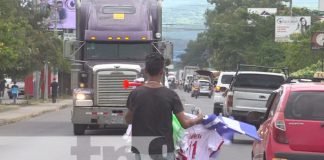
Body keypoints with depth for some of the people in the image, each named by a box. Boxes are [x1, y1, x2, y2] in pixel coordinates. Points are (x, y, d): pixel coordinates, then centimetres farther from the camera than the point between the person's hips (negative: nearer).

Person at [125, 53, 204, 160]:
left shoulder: (136, 94, -8)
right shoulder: (170, 95, -9)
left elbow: (128, 120, 4)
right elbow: (185, 124, -7)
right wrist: (198, 120, 14)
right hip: (164, 149, 0)